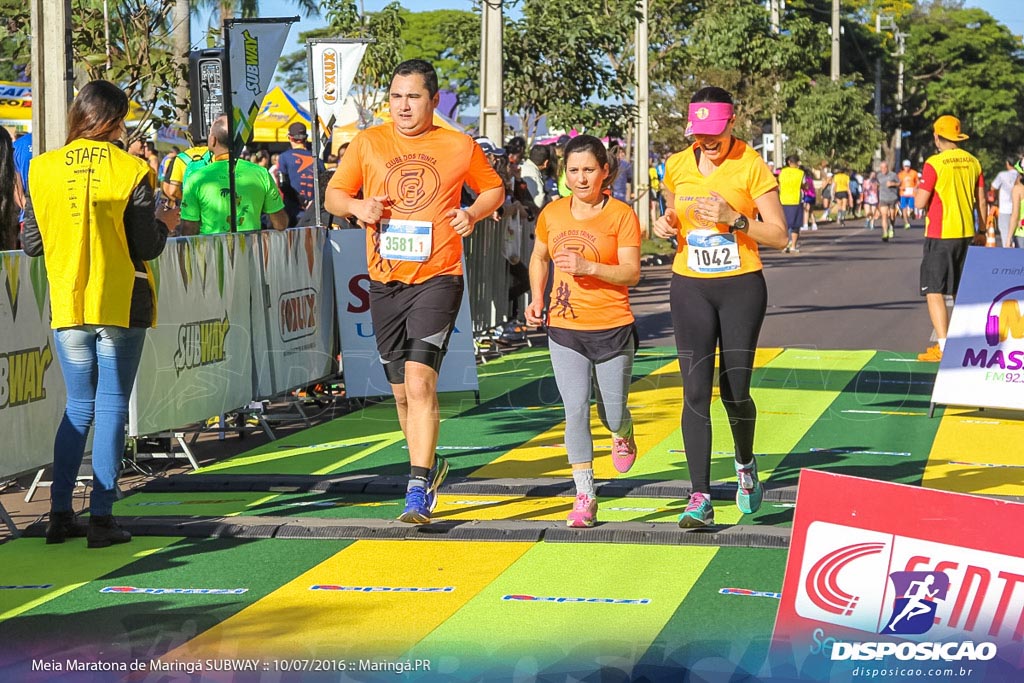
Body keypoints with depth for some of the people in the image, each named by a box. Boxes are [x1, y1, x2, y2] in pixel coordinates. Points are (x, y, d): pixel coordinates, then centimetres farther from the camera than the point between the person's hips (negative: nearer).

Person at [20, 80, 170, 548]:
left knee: (79, 407, 14)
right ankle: (101, 517, 0)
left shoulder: (44, 169, -1)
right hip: (122, 304, -3)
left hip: (67, 304, 3)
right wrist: (164, 224, 11)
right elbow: (147, 248, -9)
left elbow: (32, 244, 2)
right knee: (111, 407, 3)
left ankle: (60, 513, 10)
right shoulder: (131, 171, -9)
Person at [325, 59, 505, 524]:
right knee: (402, 392, 12)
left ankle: (418, 490, -18)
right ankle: (429, 466, 34)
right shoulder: (368, 143, 6)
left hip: (437, 279, -4)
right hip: (385, 282, 4)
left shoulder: (460, 147, 3)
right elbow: (333, 195, 13)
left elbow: (494, 188, 18)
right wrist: (357, 206, -9)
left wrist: (473, 213, -3)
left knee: (420, 381, -18)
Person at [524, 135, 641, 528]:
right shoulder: (552, 214, 4)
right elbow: (539, 259, 21)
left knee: (612, 414, 7)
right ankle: (585, 497, 2)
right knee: (576, 411, -4)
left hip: (612, 330, -2)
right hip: (564, 331, 3)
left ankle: (623, 436, 45)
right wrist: (537, 299, 7)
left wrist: (588, 267, -25)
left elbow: (632, 274, -12)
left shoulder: (621, 215, -8)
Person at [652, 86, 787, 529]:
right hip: (689, 288, 3)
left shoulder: (751, 167, -7)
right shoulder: (677, 166, 5)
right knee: (695, 391, -5)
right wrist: (666, 227, -2)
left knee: (734, 391, -2)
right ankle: (700, 498, -5)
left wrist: (734, 218, -21)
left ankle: (746, 464, 31)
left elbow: (778, 236, -8)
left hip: (741, 285, -3)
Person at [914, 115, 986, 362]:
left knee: (934, 291, -6)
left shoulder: (934, 163, -12)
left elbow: (920, 202, -14)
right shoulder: (972, 162, 6)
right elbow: (981, 201, 11)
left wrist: (918, 189, 8)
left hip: (940, 236, -6)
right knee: (961, 292, 17)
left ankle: (943, 348, -15)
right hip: (966, 233, 6)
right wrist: (982, 232, 20)